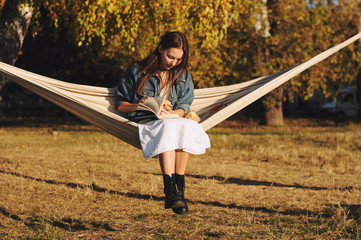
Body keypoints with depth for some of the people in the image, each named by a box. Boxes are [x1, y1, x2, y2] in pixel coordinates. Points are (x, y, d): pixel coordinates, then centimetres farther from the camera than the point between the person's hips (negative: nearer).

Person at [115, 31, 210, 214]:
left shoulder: (183, 75, 15)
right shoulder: (137, 71, 8)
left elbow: (183, 110, 7)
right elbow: (120, 105, 9)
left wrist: (171, 113, -16)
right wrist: (137, 106, -13)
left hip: (176, 122, 2)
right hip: (145, 124, -2)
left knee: (186, 128, -37)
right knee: (169, 129, -39)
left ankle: (179, 189, -39)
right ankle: (171, 191, -52)